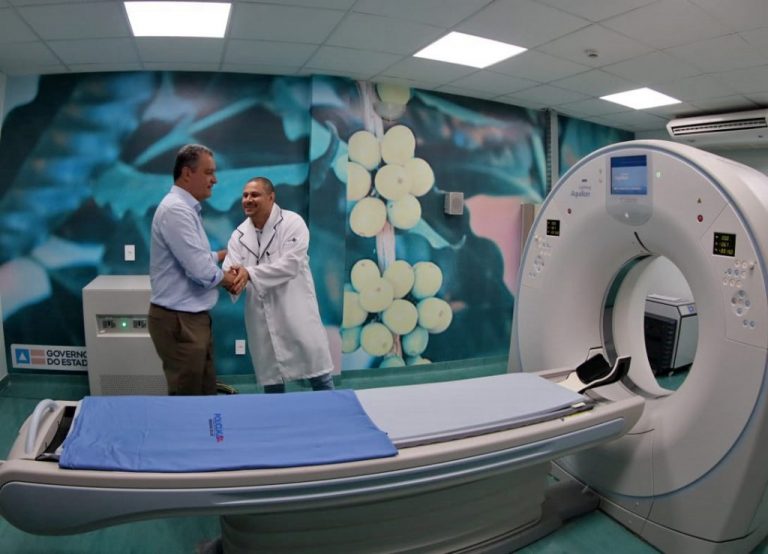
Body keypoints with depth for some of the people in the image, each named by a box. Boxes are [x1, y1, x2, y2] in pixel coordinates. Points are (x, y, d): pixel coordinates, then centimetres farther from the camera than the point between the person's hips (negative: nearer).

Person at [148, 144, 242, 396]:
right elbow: (201, 271, -23)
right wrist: (226, 277, -6)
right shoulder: (176, 209, -19)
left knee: (205, 391, 17)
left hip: (193, 317, 10)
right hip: (178, 320, -10)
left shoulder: (186, 208, 14)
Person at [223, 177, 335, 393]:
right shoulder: (239, 234, 7)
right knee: (270, 380, 14)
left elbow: (290, 264, -18)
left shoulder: (292, 223, -7)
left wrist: (249, 273, -25)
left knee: (319, 377, 6)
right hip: (262, 319, 4)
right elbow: (229, 270, -4)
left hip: (296, 312, -4)